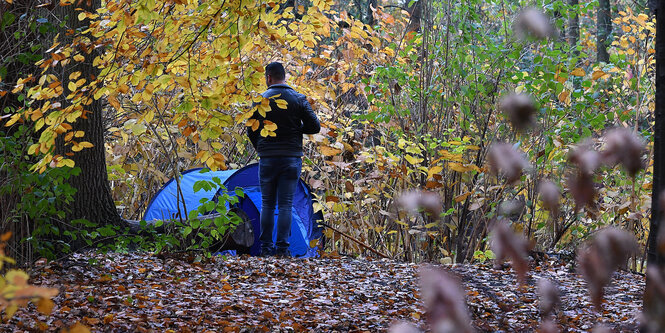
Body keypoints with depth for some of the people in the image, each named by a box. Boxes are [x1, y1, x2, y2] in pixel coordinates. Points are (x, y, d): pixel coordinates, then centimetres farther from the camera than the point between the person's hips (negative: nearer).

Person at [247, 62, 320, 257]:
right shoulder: (299, 99, 1)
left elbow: (251, 131, 4)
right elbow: (314, 127, -1)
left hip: (267, 159, 0)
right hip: (292, 158, 0)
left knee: (267, 204, 8)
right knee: (286, 204, 1)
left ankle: (266, 247, 7)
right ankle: (282, 248, -3)